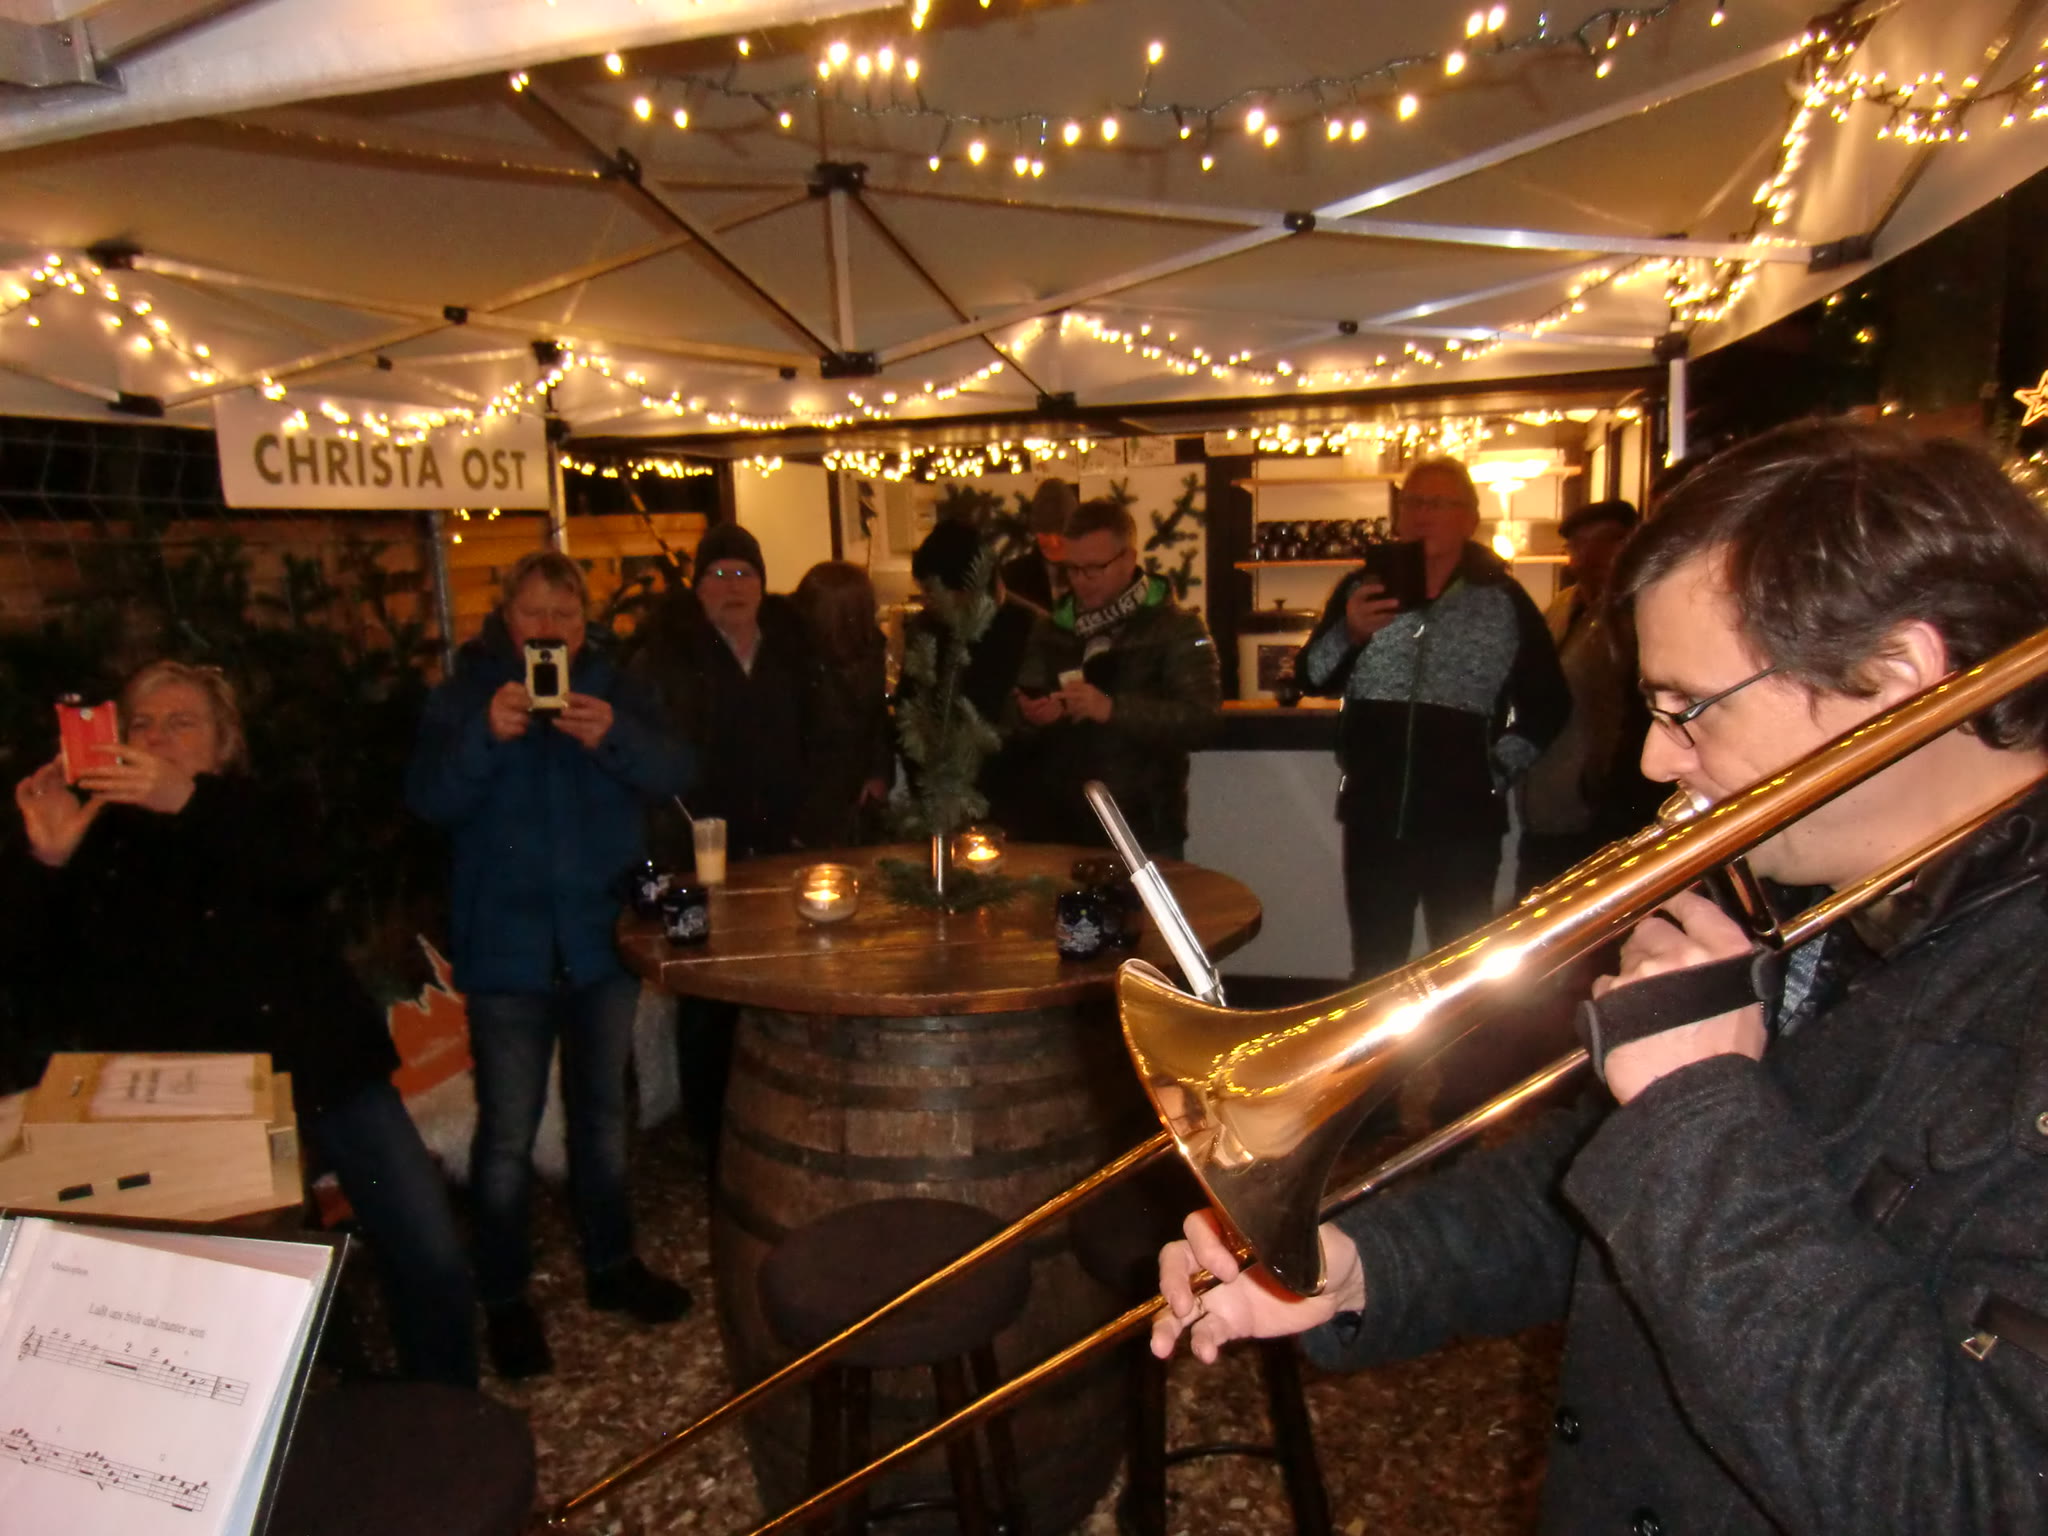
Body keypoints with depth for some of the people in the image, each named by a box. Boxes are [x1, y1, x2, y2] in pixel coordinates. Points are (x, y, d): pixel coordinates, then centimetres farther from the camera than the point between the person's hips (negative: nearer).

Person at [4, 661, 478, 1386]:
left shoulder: (263, 811, 7)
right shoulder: (102, 844, 10)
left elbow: (299, 874, -19)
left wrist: (189, 802, -35)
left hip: (320, 1071, -1)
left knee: (430, 1256, -4)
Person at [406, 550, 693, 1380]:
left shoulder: (614, 689, 5)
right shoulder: (463, 695, 0)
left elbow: (671, 773, -8)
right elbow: (430, 798, -13)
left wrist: (614, 737, -27)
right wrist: (486, 736, -29)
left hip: (600, 934, 3)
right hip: (508, 943, -3)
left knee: (602, 1110, 17)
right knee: (508, 1133, 0)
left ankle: (610, 1263, 34)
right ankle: (504, 1297, 17)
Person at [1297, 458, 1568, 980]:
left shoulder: (1505, 599, 3)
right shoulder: (1362, 590, 7)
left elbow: (1548, 703, 6)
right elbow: (1312, 679, -2)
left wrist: (1498, 769, 0)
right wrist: (1349, 633, -19)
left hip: (1464, 820, -1)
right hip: (1374, 815, 1)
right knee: (1374, 966, 8)